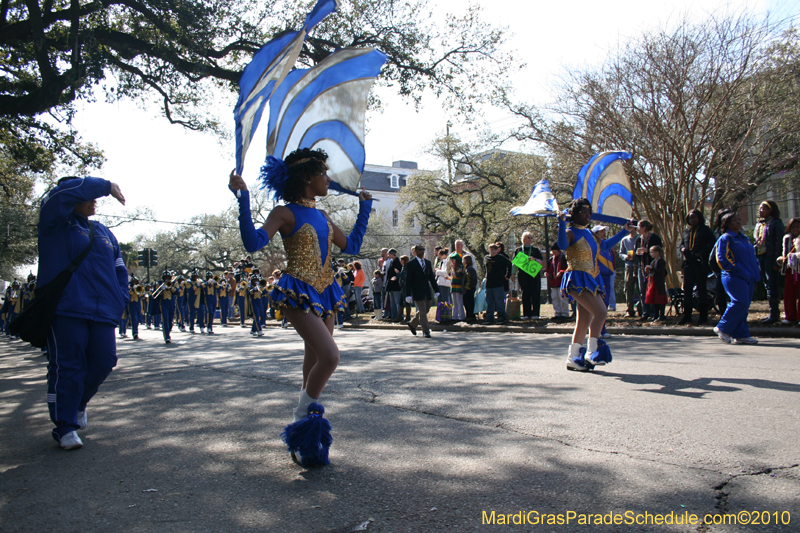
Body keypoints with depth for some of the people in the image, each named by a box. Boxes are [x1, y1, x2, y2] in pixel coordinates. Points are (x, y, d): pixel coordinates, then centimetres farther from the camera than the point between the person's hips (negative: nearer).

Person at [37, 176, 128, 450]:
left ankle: (79, 402, 33)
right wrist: (106, 186, -9)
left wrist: (118, 302, 7)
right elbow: (66, 191, -18)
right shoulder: (56, 224, 3)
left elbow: (119, 270, 21)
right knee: (68, 367, -5)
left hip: (102, 314, 5)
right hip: (64, 311, -5)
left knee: (104, 361, 5)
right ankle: (65, 426, 6)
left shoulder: (104, 232, 19)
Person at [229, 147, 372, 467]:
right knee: (329, 356, -21)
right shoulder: (285, 213, -8)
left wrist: (364, 208, 26)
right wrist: (243, 198, -28)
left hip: (324, 293, 8)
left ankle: (307, 440, 25)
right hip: (299, 294, -8)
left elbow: (351, 246, 21)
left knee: (314, 363, 11)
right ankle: (302, 422, 0)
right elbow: (253, 242, -21)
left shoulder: (322, 217, 14)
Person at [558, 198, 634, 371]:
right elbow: (562, 245, -30)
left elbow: (605, 245, 33)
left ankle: (573, 359, 11)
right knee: (600, 312, -20)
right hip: (577, 280, -9)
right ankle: (591, 352, -10)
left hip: (591, 280, 9)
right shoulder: (571, 233, -7)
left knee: (585, 321, 6)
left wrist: (624, 232, 35)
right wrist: (562, 223, -40)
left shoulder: (588, 234, 19)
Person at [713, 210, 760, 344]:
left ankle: (741, 335, 10)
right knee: (741, 302, -18)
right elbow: (722, 259, -14)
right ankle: (722, 328, -5)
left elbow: (752, 257, 24)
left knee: (744, 305, 6)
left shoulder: (744, 238, 20)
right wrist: (735, 268, -15)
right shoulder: (725, 239, -6)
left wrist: (755, 275, 15)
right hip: (734, 278, -8)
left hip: (748, 278, 8)